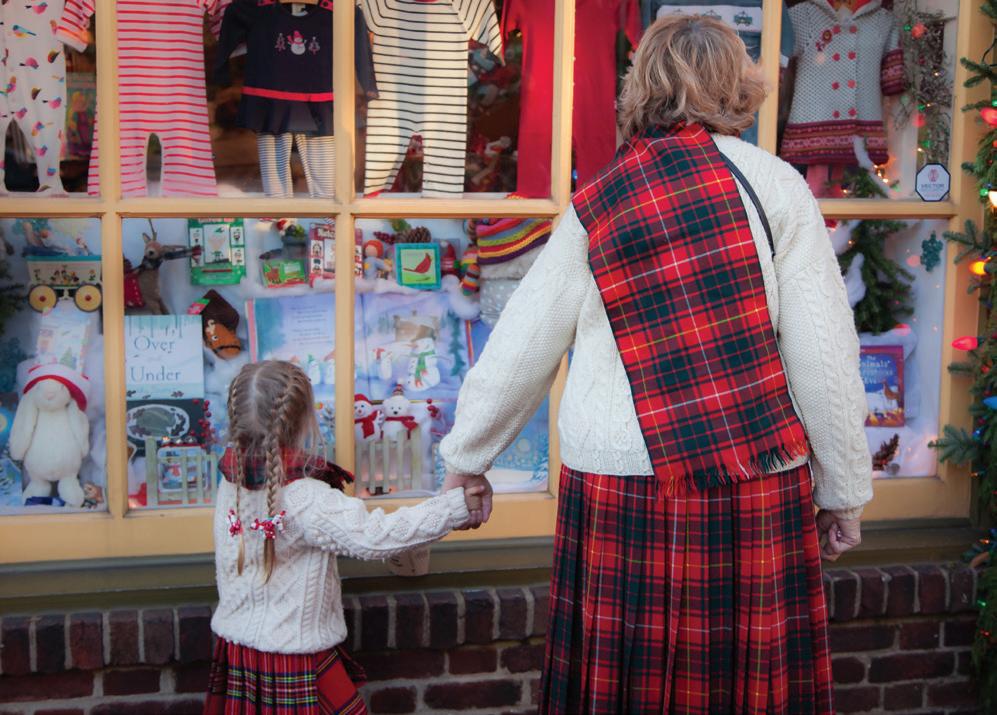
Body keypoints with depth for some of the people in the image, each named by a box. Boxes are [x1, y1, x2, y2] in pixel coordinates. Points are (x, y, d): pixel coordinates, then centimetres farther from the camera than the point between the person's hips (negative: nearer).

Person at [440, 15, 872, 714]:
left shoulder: (593, 207, 4)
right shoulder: (772, 183, -2)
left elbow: (520, 351, 8)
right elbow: (824, 354, -3)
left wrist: (467, 460, 21)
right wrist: (844, 493, 7)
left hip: (617, 490, 2)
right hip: (756, 496, -1)